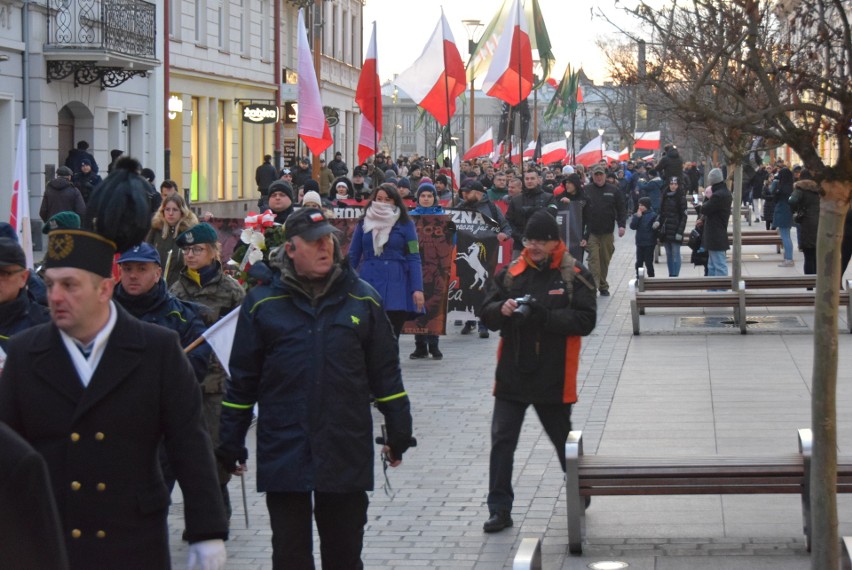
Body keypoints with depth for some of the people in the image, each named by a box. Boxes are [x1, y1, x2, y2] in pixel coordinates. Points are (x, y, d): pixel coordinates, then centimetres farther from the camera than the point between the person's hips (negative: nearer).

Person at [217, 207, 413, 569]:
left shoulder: (361, 298, 4)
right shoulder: (263, 302, 1)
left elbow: (385, 372, 10)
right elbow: (242, 380, 5)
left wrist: (398, 431, 9)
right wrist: (230, 444, 5)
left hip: (347, 454, 1)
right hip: (283, 454, -1)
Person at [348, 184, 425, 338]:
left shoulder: (405, 224, 4)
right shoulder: (364, 223, 11)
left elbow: (414, 258, -1)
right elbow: (353, 256, 11)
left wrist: (417, 289, -11)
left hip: (396, 286, -2)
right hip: (368, 284, 2)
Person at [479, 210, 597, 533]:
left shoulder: (575, 276, -5)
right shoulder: (511, 273, 5)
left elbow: (585, 320, -13)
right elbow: (486, 315, 5)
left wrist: (546, 316, -25)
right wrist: (502, 309, -18)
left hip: (554, 376, -3)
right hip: (512, 373, 3)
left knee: (563, 440, 15)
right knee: (501, 441, -2)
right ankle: (499, 510, 4)